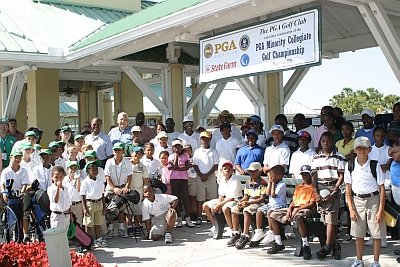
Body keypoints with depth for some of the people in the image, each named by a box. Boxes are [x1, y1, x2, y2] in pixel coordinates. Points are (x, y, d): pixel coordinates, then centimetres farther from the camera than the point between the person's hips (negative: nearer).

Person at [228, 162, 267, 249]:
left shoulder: (263, 183, -10)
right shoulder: (248, 182, 14)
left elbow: (262, 198, -16)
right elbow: (246, 196, 15)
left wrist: (249, 203, -24)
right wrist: (240, 202, -8)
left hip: (259, 203, -8)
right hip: (248, 203, 8)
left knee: (246, 210, -34)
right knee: (234, 210, -11)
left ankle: (245, 236, -35)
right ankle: (235, 234, -6)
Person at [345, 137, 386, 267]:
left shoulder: (375, 165, -8)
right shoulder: (350, 165, -2)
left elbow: (382, 189, -5)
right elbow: (348, 188, 4)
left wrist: (380, 210, -9)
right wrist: (351, 208, -1)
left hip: (373, 199, -2)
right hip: (357, 200, 2)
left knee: (377, 234, 2)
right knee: (358, 234, 9)